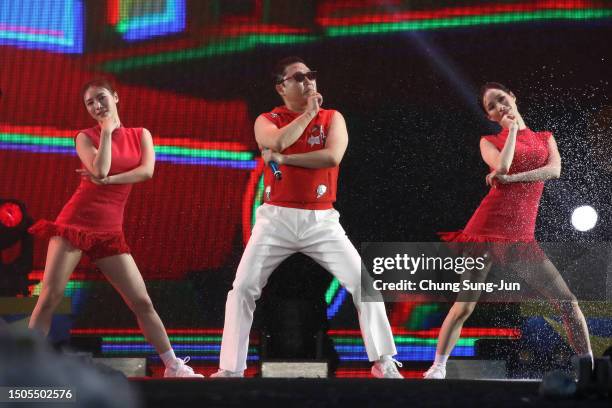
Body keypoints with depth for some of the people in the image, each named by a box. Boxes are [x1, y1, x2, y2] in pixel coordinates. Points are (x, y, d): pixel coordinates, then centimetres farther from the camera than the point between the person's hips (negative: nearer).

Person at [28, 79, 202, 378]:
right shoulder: (86, 137, 1)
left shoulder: (140, 135, 11)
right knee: (50, 297, -11)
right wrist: (107, 131, -9)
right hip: (75, 222, -3)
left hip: (110, 232, 3)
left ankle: (174, 366, 11)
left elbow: (147, 171, -7)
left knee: (141, 302, 2)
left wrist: (108, 180, -14)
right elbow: (100, 171, -17)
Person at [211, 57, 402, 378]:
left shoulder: (332, 118, 6)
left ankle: (383, 362, 0)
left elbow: (333, 156, -14)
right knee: (242, 289, -7)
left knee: (363, 283, -9)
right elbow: (278, 143, -20)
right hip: (276, 218, 0)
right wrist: (308, 113, -10)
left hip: (320, 219, 0)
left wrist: (282, 158, -13)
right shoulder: (267, 121, 5)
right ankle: (231, 369, -1)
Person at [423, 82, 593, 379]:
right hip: (488, 227, -2)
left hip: (522, 236, 2)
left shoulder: (545, 138, 17)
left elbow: (554, 170, -4)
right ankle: (438, 368, 5)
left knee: (568, 301, -2)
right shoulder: (490, 142, 9)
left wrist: (508, 178, -12)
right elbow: (502, 166, -13)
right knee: (464, 306, -7)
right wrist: (512, 130, 1)